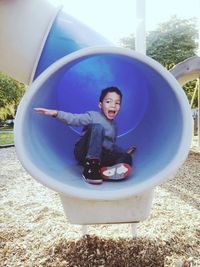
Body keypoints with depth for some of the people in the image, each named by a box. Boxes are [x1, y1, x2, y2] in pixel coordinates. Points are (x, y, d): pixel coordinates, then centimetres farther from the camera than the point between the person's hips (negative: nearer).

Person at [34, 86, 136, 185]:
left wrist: (123, 152, 13)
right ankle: (90, 167, -37)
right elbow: (74, 119, -18)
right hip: (84, 153, -5)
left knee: (127, 158, -14)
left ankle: (104, 171, -42)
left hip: (102, 156, 6)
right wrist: (56, 113, -33)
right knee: (96, 127, -30)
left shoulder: (114, 126, 16)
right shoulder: (93, 116, -3)